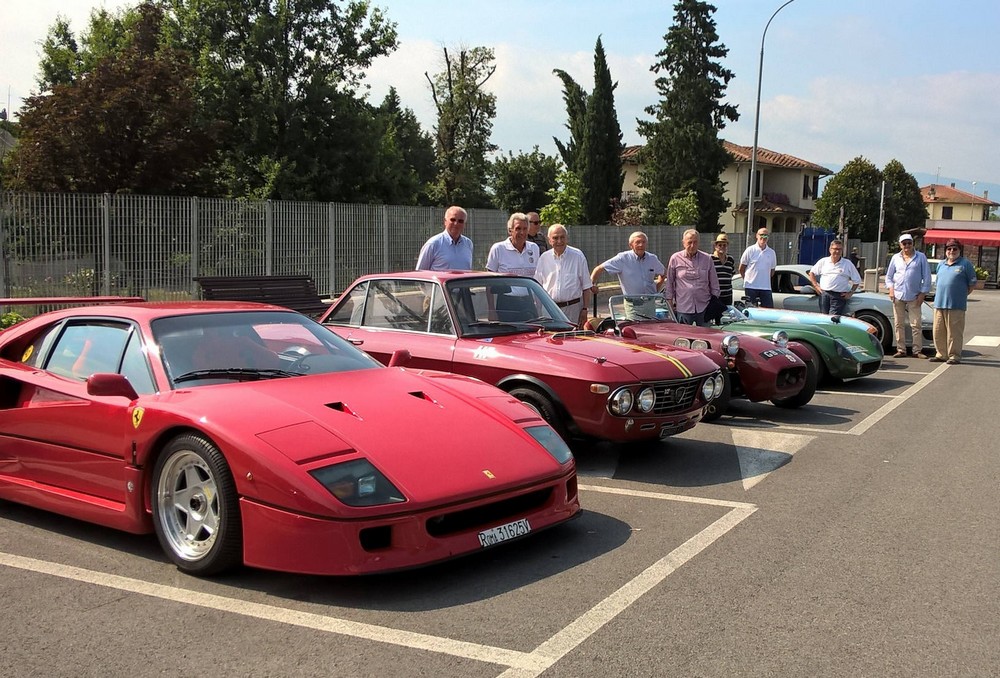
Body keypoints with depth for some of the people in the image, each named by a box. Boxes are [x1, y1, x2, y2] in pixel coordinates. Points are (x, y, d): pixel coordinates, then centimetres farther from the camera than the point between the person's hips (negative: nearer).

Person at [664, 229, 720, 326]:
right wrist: (670, 303, 5)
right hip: (683, 309, -1)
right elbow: (669, 283, 7)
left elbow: (714, 283, 12)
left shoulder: (707, 259, 5)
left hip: (703, 308, 1)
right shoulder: (675, 259, 2)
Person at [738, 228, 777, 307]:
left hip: (766, 288, 3)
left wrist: (764, 279, 13)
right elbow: (741, 269, 5)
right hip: (751, 287, -3)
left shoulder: (771, 253, 7)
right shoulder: (750, 250, -2)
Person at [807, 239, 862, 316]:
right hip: (824, 294, 2)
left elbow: (857, 280, 12)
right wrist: (816, 285, 7)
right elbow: (812, 272, 18)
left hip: (839, 296, -2)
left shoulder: (848, 264, 8)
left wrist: (850, 293, 3)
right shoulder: (823, 261, 11)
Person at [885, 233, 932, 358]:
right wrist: (891, 288, 0)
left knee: (916, 325, -4)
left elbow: (926, 277, 3)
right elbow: (888, 276, 16)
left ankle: (917, 350, 0)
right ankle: (901, 350, 9)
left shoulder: (921, 257, 4)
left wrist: (923, 293, -4)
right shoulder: (896, 258, 11)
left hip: (914, 297, -3)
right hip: (898, 296, 3)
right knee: (899, 324, 4)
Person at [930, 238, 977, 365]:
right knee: (938, 332, 8)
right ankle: (941, 354, 18)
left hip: (956, 306, -6)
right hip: (939, 303, 6)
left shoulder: (965, 264, 0)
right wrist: (938, 296, 14)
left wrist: (962, 296, -2)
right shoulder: (941, 264, 17)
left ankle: (954, 356, 2)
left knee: (954, 332, -4)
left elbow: (972, 284, 2)